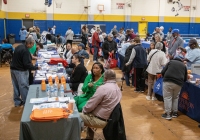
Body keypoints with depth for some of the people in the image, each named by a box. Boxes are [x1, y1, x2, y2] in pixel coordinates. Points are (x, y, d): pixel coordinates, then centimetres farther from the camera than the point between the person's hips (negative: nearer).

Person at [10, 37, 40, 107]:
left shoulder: (19, 46, 6)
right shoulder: (25, 51, -22)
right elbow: (27, 64, -25)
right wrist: (36, 68, -16)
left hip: (13, 69, 9)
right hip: (20, 71, -9)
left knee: (16, 86, 15)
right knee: (24, 87, 2)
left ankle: (17, 102, 26)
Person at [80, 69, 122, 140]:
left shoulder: (103, 88, -23)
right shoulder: (118, 88, 6)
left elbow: (90, 104, -20)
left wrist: (84, 110, 1)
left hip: (100, 120, -9)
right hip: (109, 117, 9)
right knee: (85, 115, 26)